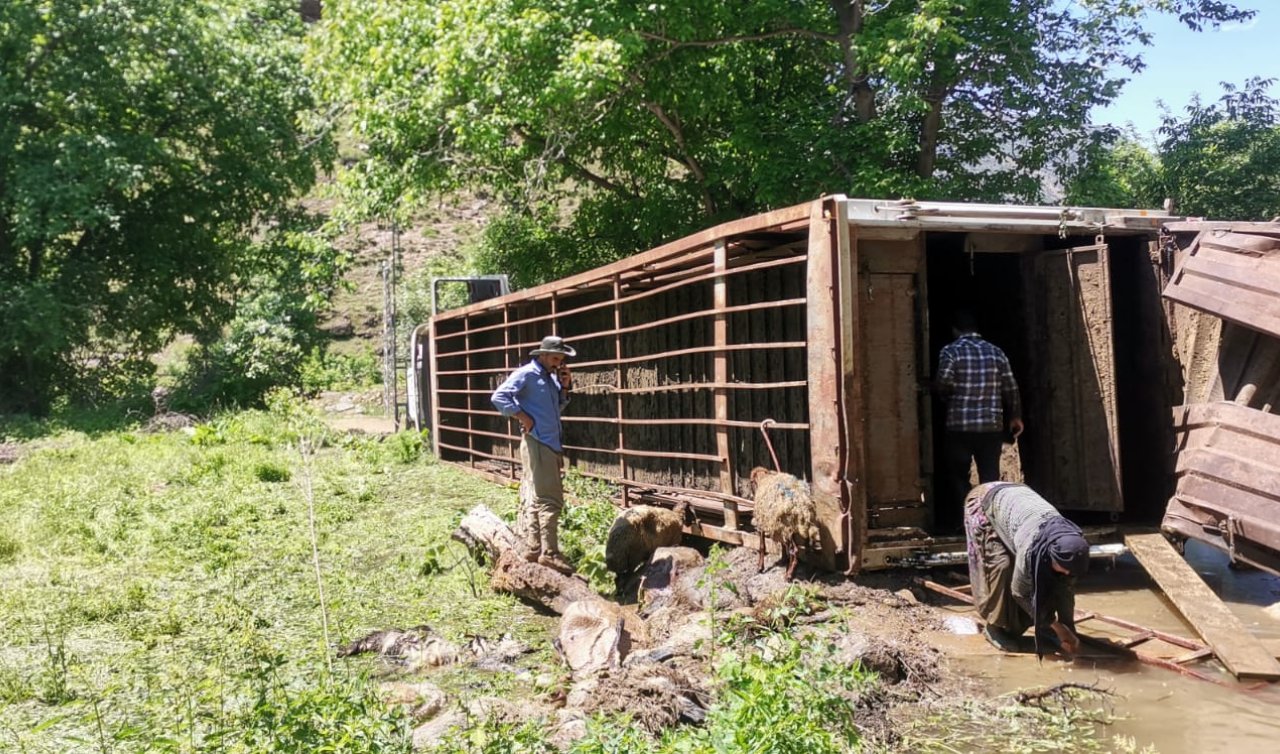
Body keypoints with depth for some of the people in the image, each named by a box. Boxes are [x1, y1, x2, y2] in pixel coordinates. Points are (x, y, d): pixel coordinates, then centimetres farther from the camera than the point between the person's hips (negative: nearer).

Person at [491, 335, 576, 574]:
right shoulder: (526, 374, -9)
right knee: (549, 499, -10)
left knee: (534, 498, 11)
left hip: (552, 444, 9)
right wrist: (522, 417, -16)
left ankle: (533, 548, 16)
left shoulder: (551, 377, 17)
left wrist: (564, 387, 9)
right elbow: (499, 397, -17)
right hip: (537, 443, -9)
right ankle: (549, 553, -7)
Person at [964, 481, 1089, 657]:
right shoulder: (1031, 544, -41)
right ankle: (995, 627, -2)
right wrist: (1058, 628, -22)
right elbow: (1020, 591, -27)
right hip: (985, 504, -6)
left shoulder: (1069, 541, -24)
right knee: (1002, 566, -18)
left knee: (1038, 574, -4)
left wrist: (1068, 629, -13)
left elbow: (1066, 586, -10)